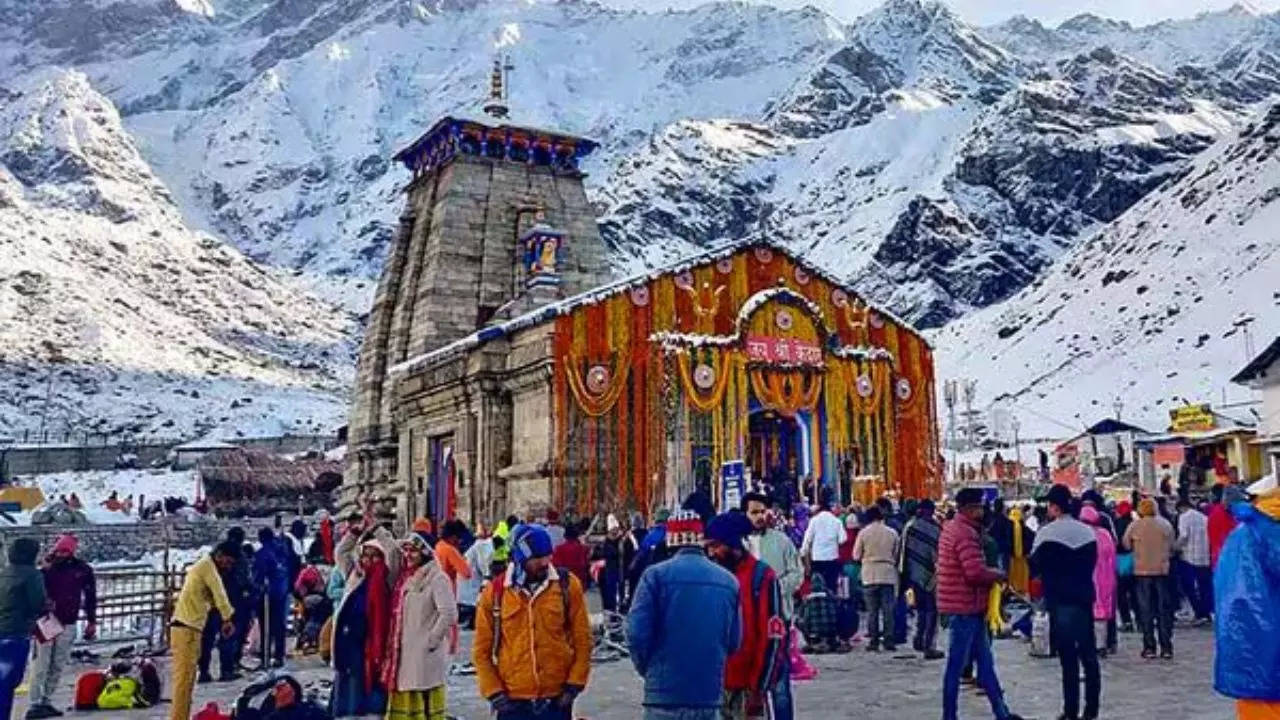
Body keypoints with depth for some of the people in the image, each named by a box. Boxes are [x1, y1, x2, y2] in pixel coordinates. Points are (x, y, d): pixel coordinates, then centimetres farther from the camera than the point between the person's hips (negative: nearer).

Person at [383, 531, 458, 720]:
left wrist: (431, 640, -13)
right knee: (403, 704, 12)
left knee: (426, 703, -4)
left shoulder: (437, 578, -11)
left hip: (425, 655, -8)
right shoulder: (405, 578, 12)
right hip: (402, 653, 8)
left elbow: (449, 614, -18)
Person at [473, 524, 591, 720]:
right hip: (512, 701, 0)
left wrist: (574, 684, -5)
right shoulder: (495, 592, -3)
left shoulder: (567, 586, -4)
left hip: (556, 700, 0)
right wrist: (494, 692, -5)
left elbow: (582, 640, 1)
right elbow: (481, 650, 2)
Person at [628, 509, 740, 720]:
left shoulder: (656, 575, -9)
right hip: (710, 692, 4)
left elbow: (637, 632, -11)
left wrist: (648, 669, 7)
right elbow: (734, 640, 5)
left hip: (665, 690, -4)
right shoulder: (728, 580, 3)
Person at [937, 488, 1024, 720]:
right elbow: (976, 573, -26)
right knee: (956, 664, -2)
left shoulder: (952, 528, 14)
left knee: (985, 661, 14)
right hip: (965, 607, -10)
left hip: (968, 606, 10)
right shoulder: (966, 533, -19)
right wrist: (998, 575, -8)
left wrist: (990, 573, 9)